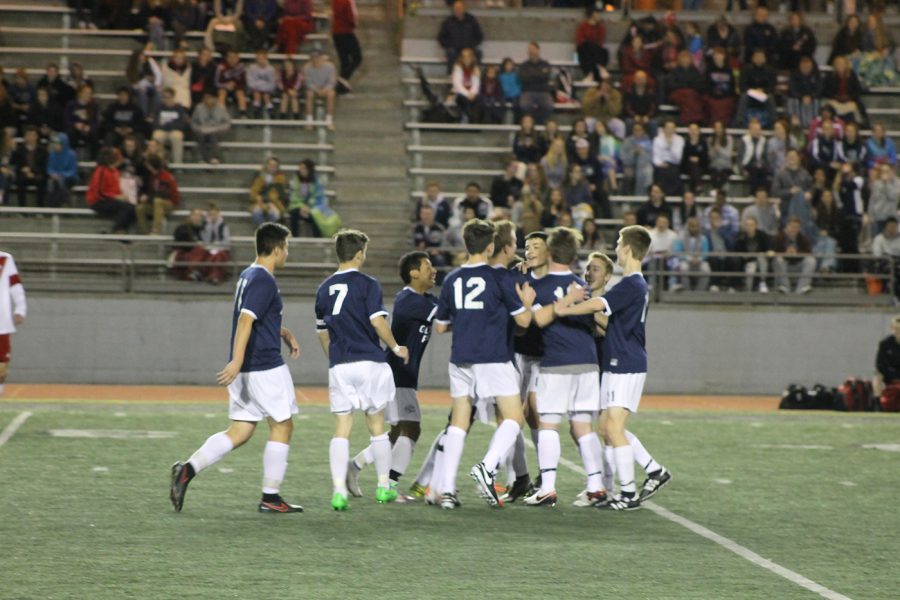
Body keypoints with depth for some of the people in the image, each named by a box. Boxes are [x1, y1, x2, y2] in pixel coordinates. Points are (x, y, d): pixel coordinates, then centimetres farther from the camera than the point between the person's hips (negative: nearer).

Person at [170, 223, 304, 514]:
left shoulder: (248, 276, 16)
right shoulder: (264, 281, -14)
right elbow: (245, 320, -26)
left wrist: (284, 332, 29)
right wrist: (237, 361, -33)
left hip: (245, 370, 9)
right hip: (265, 367, -9)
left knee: (239, 432, 8)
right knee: (282, 426, 4)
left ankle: (188, 468, -10)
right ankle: (270, 497, 6)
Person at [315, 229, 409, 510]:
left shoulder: (324, 289, 11)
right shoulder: (367, 284, -5)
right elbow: (377, 321, -15)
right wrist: (396, 348, 0)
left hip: (338, 367, 3)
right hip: (369, 361, -3)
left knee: (341, 430, 1)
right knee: (377, 426, 10)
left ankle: (339, 490, -11)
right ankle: (384, 486, 18)